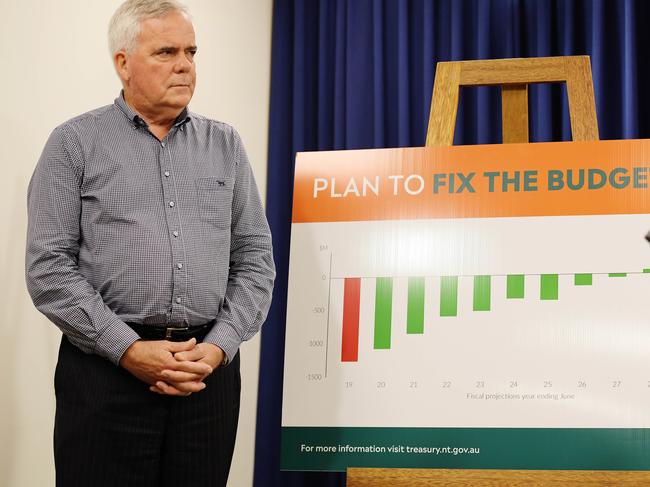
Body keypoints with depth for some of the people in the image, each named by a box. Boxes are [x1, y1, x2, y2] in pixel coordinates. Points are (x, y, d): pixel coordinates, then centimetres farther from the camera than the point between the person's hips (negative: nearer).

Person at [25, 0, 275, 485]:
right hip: (105, 370, -3)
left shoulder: (225, 144, 12)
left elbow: (255, 258, 10)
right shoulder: (75, 144, 2)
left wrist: (220, 346, -5)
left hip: (211, 372, 3)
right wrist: (128, 349, -12)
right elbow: (49, 267, -5)